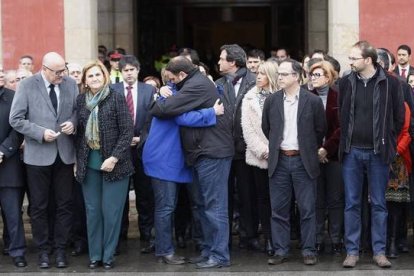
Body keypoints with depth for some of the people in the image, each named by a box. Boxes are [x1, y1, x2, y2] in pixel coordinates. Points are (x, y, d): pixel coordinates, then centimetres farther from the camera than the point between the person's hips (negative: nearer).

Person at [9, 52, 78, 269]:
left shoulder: (71, 84, 2)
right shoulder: (27, 85, -7)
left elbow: (78, 111, 12)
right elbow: (16, 119, -8)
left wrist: (73, 123, -10)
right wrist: (40, 133, -17)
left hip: (65, 153, 2)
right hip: (38, 154, -2)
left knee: (64, 204, 8)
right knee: (39, 206, 7)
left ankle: (60, 248, 20)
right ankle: (43, 249, 20)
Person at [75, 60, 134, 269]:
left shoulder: (116, 98, -6)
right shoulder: (80, 100, 5)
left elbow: (128, 130, -9)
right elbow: (78, 132, 11)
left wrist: (114, 158, -15)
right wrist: (77, 160, 6)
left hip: (114, 163, -3)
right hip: (88, 164, 3)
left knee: (111, 211, 0)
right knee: (92, 211, 7)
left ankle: (108, 256, 11)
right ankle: (94, 255, 16)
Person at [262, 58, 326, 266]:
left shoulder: (313, 101, -4)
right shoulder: (271, 101, 4)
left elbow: (320, 130, 5)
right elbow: (266, 128, 16)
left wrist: (310, 150, 9)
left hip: (303, 161, -2)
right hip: (279, 161, 3)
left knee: (307, 209, 2)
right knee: (278, 209, 5)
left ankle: (308, 251, 10)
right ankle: (280, 251, 12)